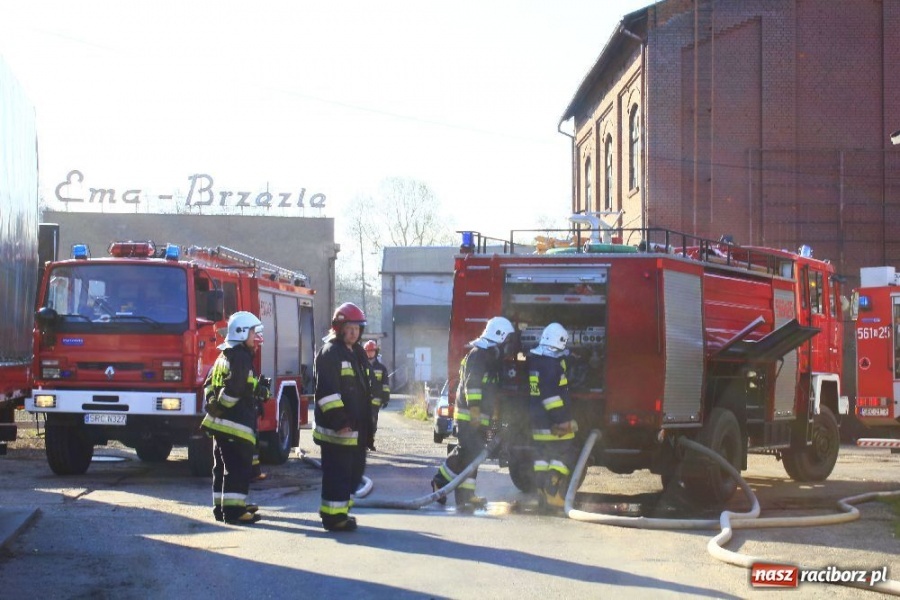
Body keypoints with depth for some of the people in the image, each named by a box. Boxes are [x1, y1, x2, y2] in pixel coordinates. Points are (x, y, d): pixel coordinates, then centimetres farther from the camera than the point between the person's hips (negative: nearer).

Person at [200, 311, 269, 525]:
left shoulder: (224, 356, 19)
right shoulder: (241, 357, -13)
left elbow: (209, 384, 21)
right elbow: (234, 388, -22)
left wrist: (212, 403, 12)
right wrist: (221, 407, -13)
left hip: (220, 424, 10)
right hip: (236, 423, -10)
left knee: (223, 466, 15)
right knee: (238, 468, -9)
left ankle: (221, 506, 21)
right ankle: (233, 510, -12)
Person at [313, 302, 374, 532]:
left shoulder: (358, 353, 18)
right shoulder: (330, 353, -11)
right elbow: (326, 390, -19)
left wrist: (368, 422, 23)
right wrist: (338, 420, -24)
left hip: (358, 428, 9)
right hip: (336, 428, -9)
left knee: (355, 470, 14)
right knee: (337, 472, -7)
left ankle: (339, 511, 25)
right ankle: (333, 516, -2)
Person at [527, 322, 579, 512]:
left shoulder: (532, 360, 10)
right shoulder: (553, 363, -18)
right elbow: (551, 394, -25)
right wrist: (562, 418, -24)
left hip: (537, 419, 9)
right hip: (553, 422, -9)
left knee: (542, 455, 13)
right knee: (566, 455, -2)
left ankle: (543, 495, 12)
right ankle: (553, 495, -12)